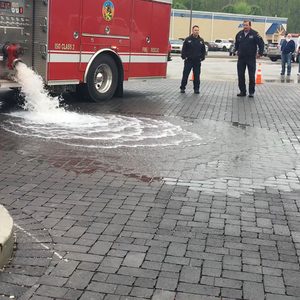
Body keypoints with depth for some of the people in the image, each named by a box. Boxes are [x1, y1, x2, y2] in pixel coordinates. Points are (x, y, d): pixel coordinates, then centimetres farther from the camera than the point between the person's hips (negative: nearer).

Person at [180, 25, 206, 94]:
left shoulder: (201, 40, 8)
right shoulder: (187, 39, -1)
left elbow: (203, 50, 15)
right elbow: (184, 49, 1)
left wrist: (202, 57, 5)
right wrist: (184, 56, -7)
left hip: (197, 61, 2)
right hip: (188, 61, -2)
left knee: (197, 76, 5)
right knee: (185, 75, 0)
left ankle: (196, 88, 13)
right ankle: (182, 88, 9)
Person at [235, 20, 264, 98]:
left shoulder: (254, 34, -7)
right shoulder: (239, 34, 7)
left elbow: (261, 43, -3)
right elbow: (236, 43, 25)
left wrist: (260, 53, -5)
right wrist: (237, 51, 19)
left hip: (251, 58, -4)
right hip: (241, 58, 4)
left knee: (251, 76, 0)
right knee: (240, 75, 5)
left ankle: (251, 92, 7)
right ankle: (242, 91, 14)